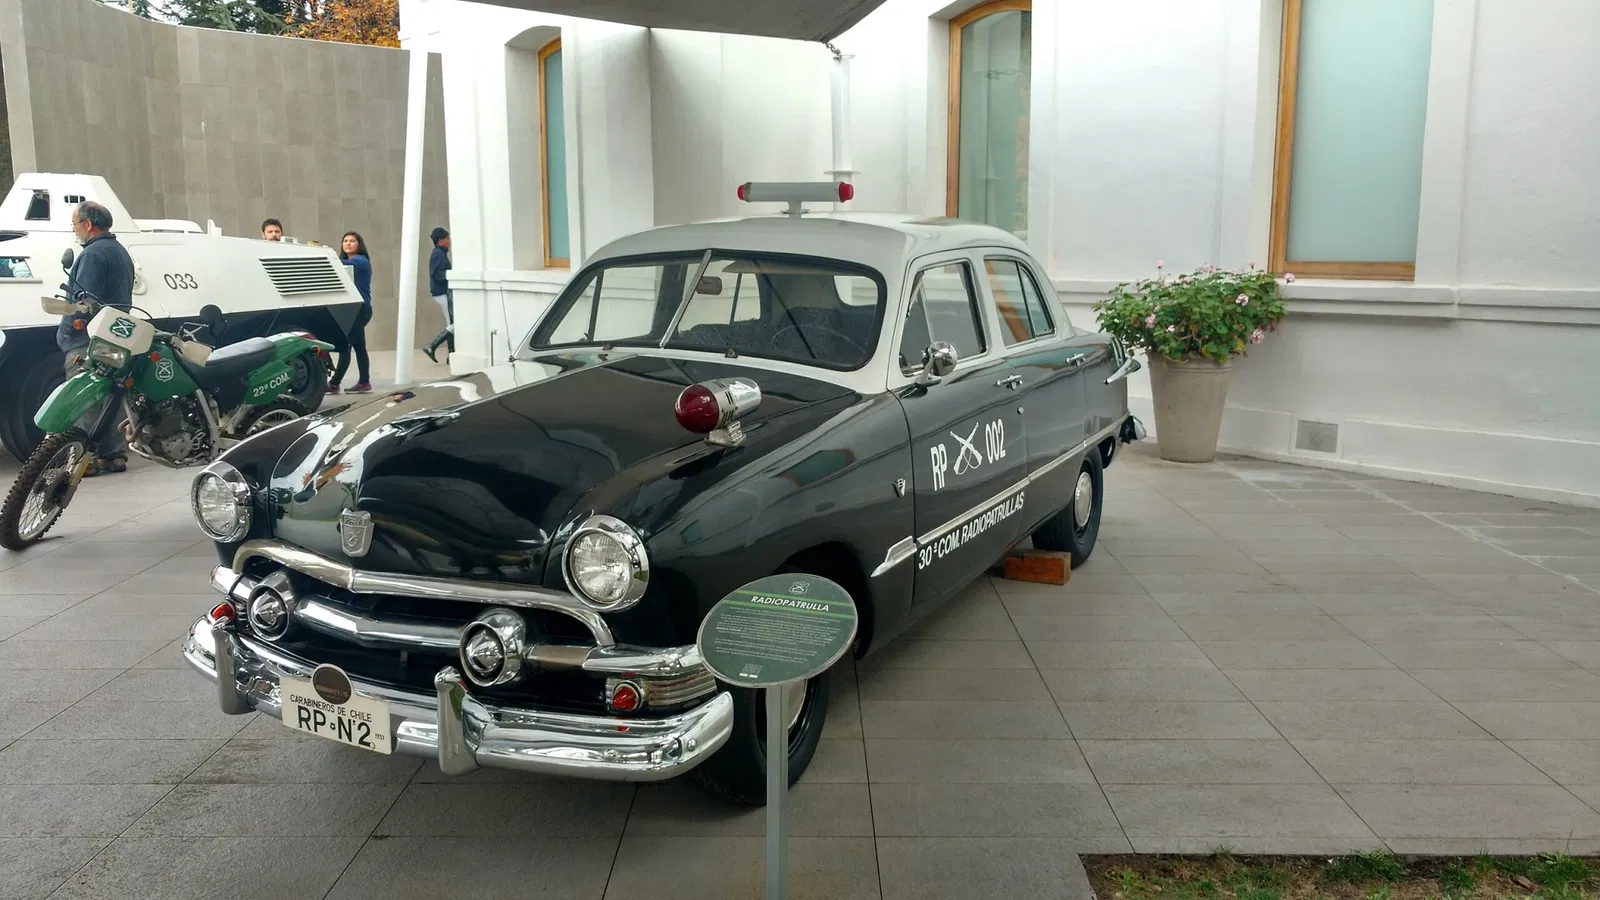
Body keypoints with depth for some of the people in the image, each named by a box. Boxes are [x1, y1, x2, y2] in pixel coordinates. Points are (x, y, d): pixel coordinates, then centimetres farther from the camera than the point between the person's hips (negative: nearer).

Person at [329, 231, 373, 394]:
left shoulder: (361, 261, -9)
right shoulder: (347, 262, 19)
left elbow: (344, 264, -26)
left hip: (360, 309, -9)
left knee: (344, 346, -9)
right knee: (358, 346, 9)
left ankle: (334, 384, -6)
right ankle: (364, 383, 12)